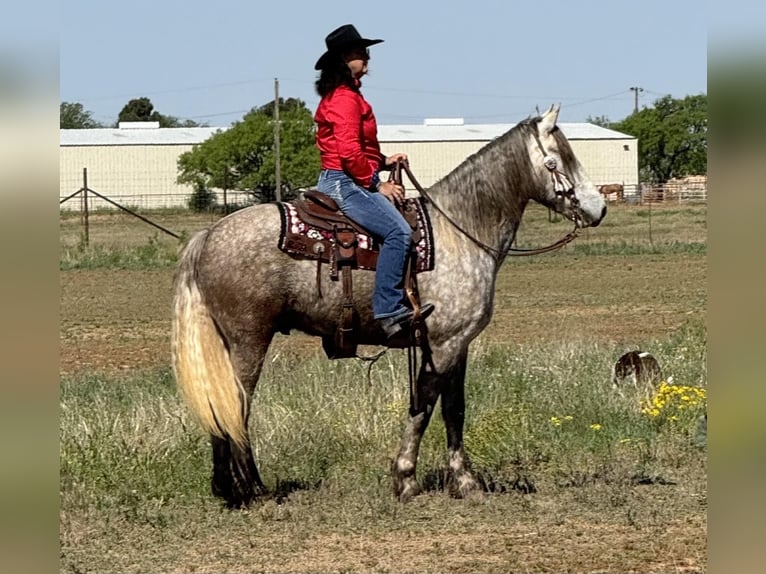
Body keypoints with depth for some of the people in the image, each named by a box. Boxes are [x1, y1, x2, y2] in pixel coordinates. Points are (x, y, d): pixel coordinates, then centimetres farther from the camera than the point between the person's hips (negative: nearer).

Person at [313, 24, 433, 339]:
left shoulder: (348, 95, 20)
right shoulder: (345, 99, -14)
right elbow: (349, 153, -21)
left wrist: (384, 161, 14)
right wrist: (377, 184, -14)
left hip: (349, 182, 12)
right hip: (344, 182, -12)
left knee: (400, 226, 13)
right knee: (398, 230, -25)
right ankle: (388, 310, -29)